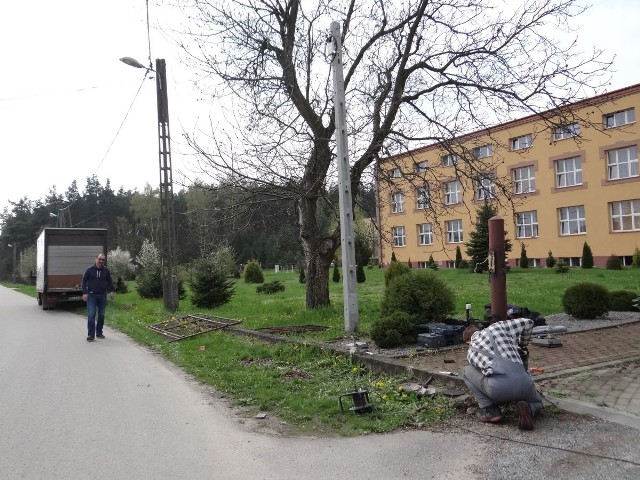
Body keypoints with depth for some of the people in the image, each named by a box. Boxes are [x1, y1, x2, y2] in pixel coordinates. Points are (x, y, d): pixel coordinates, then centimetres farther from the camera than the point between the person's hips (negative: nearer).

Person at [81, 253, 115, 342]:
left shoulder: (106, 271, 5)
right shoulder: (89, 270, -2)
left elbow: (109, 282, 13)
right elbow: (84, 281, 2)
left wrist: (111, 291, 2)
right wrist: (85, 293, -6)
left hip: (102, 295, 3)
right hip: (91, 295, -3)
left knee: (101, 315, 9)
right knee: (91, 315, -8)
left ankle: (99, 333, 20)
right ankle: (91, 335, -6)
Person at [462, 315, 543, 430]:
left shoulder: (471, 352, 20)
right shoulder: (496, 327, 20)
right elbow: (528, 322, 22)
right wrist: (522, 345, 40)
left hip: (498, 389, -2)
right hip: (523, 384, 2)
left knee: (467, 371, 25)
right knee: (537, 403, 38)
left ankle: (489, 410, 13)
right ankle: (527, 409, 1)